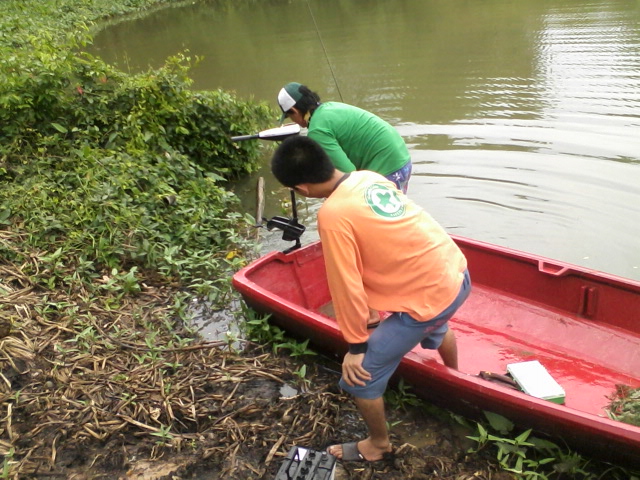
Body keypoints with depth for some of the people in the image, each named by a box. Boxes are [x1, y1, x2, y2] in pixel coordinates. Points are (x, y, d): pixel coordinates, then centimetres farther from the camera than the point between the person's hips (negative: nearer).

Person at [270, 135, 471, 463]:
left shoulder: (333, 215, -23)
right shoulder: (369, 176, 1)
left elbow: (347, 287, -18)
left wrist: (356, 344, -4)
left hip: (426, 298, -9)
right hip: (457, 274, 9)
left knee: (359, 377, 8)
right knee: (436, 327, 42)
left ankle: (377, 445, 33)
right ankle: (454, 375, 71)